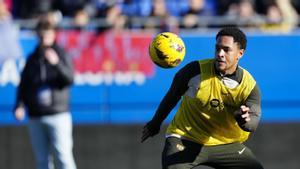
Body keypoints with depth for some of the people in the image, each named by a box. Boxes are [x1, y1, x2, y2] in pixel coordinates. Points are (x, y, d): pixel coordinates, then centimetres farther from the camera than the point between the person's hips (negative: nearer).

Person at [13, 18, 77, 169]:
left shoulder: (61, 54, 3)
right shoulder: (32, 58, 14)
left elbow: (69, 79, -11)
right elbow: (23, 85, 14)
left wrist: (57, 63, -27)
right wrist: (19, 105, -2)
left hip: (58, 115, -4)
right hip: (35, 117, 4)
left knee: (63, 157, -10)